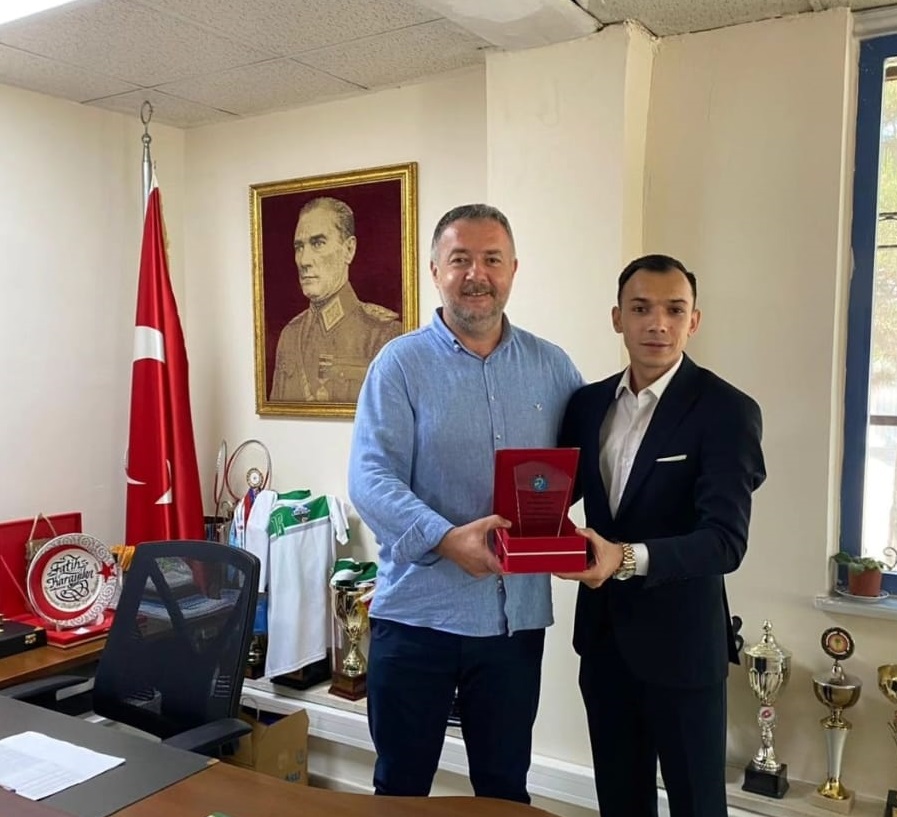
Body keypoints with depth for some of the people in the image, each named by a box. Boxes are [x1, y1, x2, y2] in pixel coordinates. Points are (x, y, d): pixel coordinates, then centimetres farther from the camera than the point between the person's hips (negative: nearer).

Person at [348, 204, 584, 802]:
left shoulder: (552, 366, 6)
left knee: (506, 787, 18)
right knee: (400, 785, 14)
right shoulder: (401, 363, -5)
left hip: (517, 614, 3)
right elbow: (371, 477, -14)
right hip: (417, 612, -2)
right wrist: (446, 538, -29)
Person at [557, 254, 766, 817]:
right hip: (603, 632, 5)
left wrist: (629, 557, -38)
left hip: (681, 638, -5)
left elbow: (725, 540, -23)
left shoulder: (727, 410, -14)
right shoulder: (588, 403, 3)